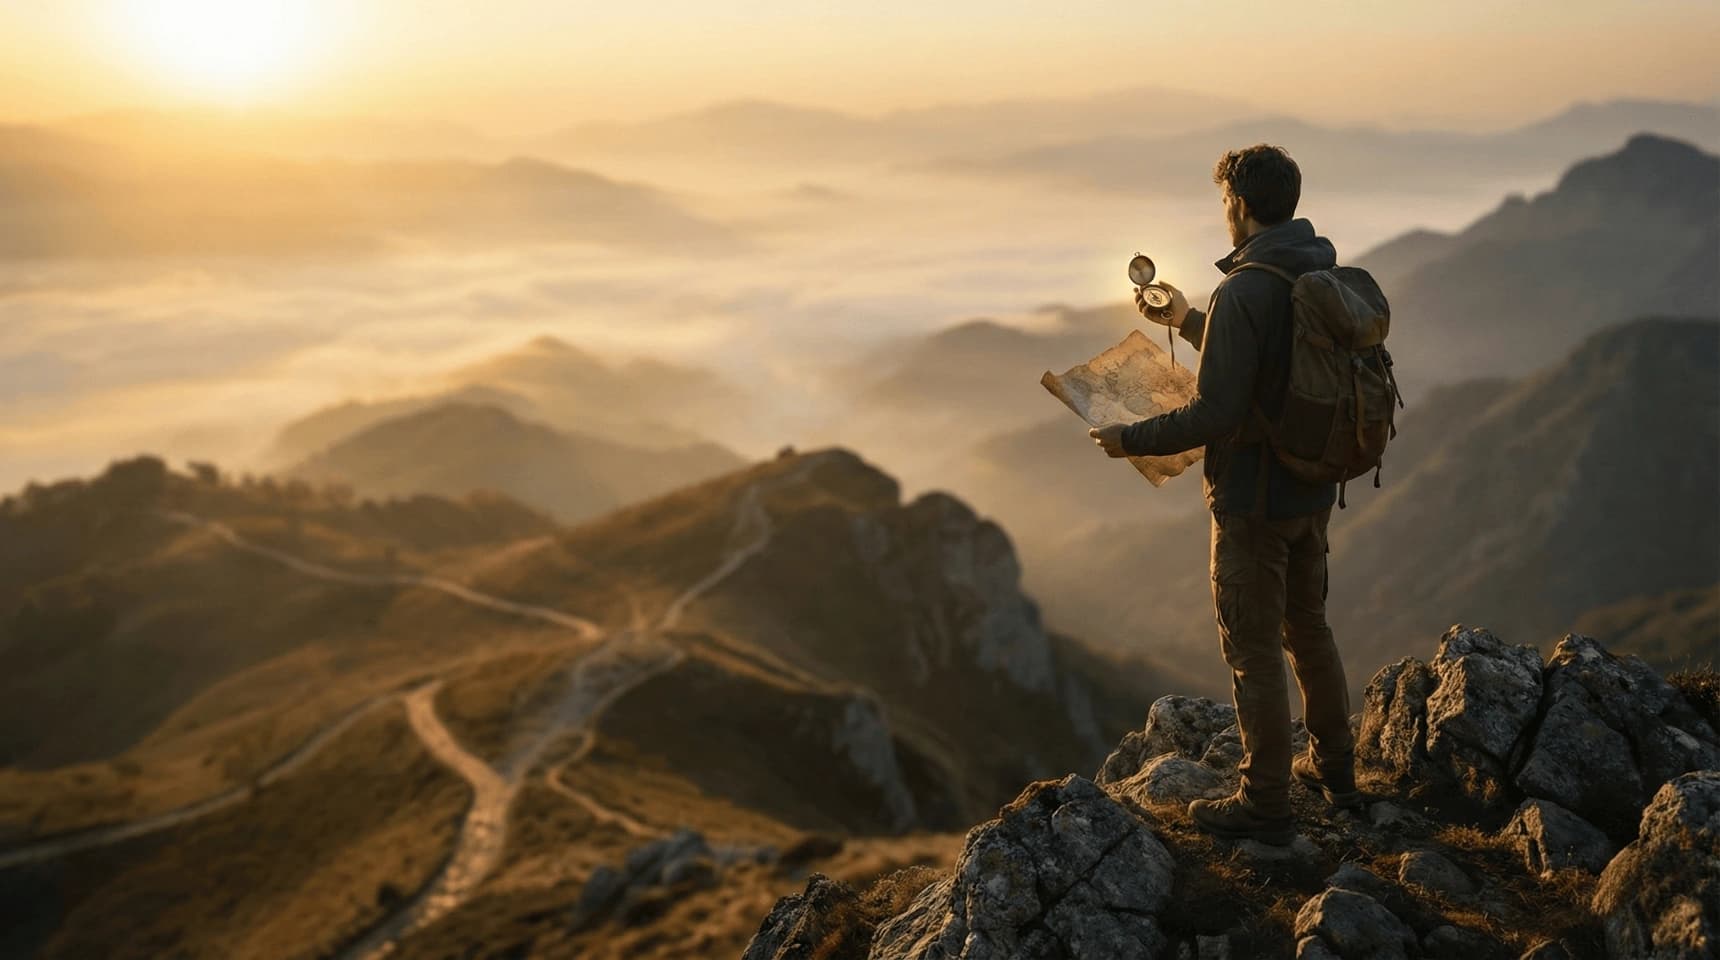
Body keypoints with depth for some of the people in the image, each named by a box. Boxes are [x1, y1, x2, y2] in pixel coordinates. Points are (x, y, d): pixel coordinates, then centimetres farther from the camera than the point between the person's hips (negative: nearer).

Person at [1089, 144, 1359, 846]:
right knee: (1308, 629, 23)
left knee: (1253, 651, 3)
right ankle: (1333, 768, 36)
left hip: (1253, 500, -8)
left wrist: (1132, 439, -12)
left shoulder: (1244, 291, -24)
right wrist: (1188, 322, 26)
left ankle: (1265, 804, 14)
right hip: (1314, 489, 9)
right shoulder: (1324, 276, 4)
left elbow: (1215, 414, -26)